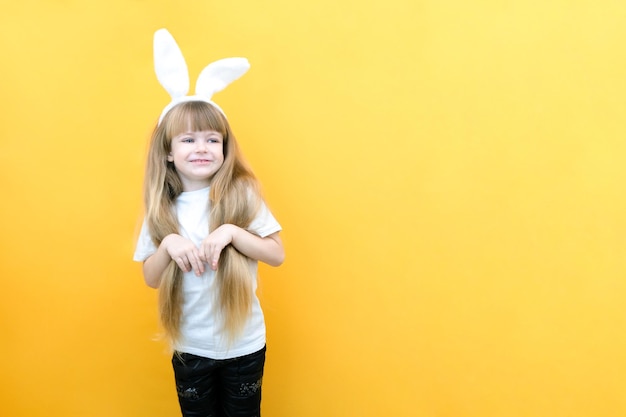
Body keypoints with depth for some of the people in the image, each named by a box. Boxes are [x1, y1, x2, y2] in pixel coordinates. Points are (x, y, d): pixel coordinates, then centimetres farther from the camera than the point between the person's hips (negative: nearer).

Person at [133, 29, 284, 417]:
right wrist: (168, 244, -20)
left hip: (243, 343, -1)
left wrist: (231, 232, -25)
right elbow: (151, 278, -1)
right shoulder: (163, 208, -5)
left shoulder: (242, 195, -11)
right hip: (190, 345, 2)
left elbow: (277, 255, -10)